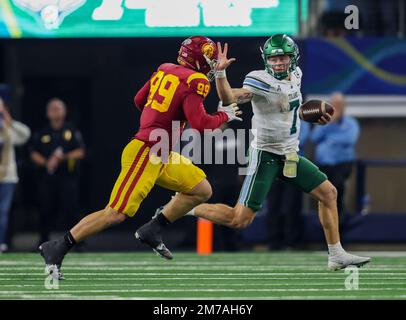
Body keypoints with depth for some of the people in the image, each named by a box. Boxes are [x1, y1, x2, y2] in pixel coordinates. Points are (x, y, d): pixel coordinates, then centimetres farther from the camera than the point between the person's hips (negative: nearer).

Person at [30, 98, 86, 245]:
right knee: (46, 210, 2)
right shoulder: (42, 133, 12)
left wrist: (62, 157, -12)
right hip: (46, 177, 2)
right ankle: (43, 241, 10)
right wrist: (46, 162, -10)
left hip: (68, 176, -2)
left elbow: (80, 152, 2)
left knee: (70, 210, -9)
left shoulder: (72, 131, 8)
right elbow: (34, 153, 8)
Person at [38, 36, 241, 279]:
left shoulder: (165, 70, 12)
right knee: (117, 214, -10)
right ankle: (57, 249, -7)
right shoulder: (195, 82, -13)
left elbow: (139, 100, 21)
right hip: (146, 153, -10)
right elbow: (200, 124, -20)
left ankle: (153, 231, 16)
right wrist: (224, 115, -3)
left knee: (202, 191, 15)